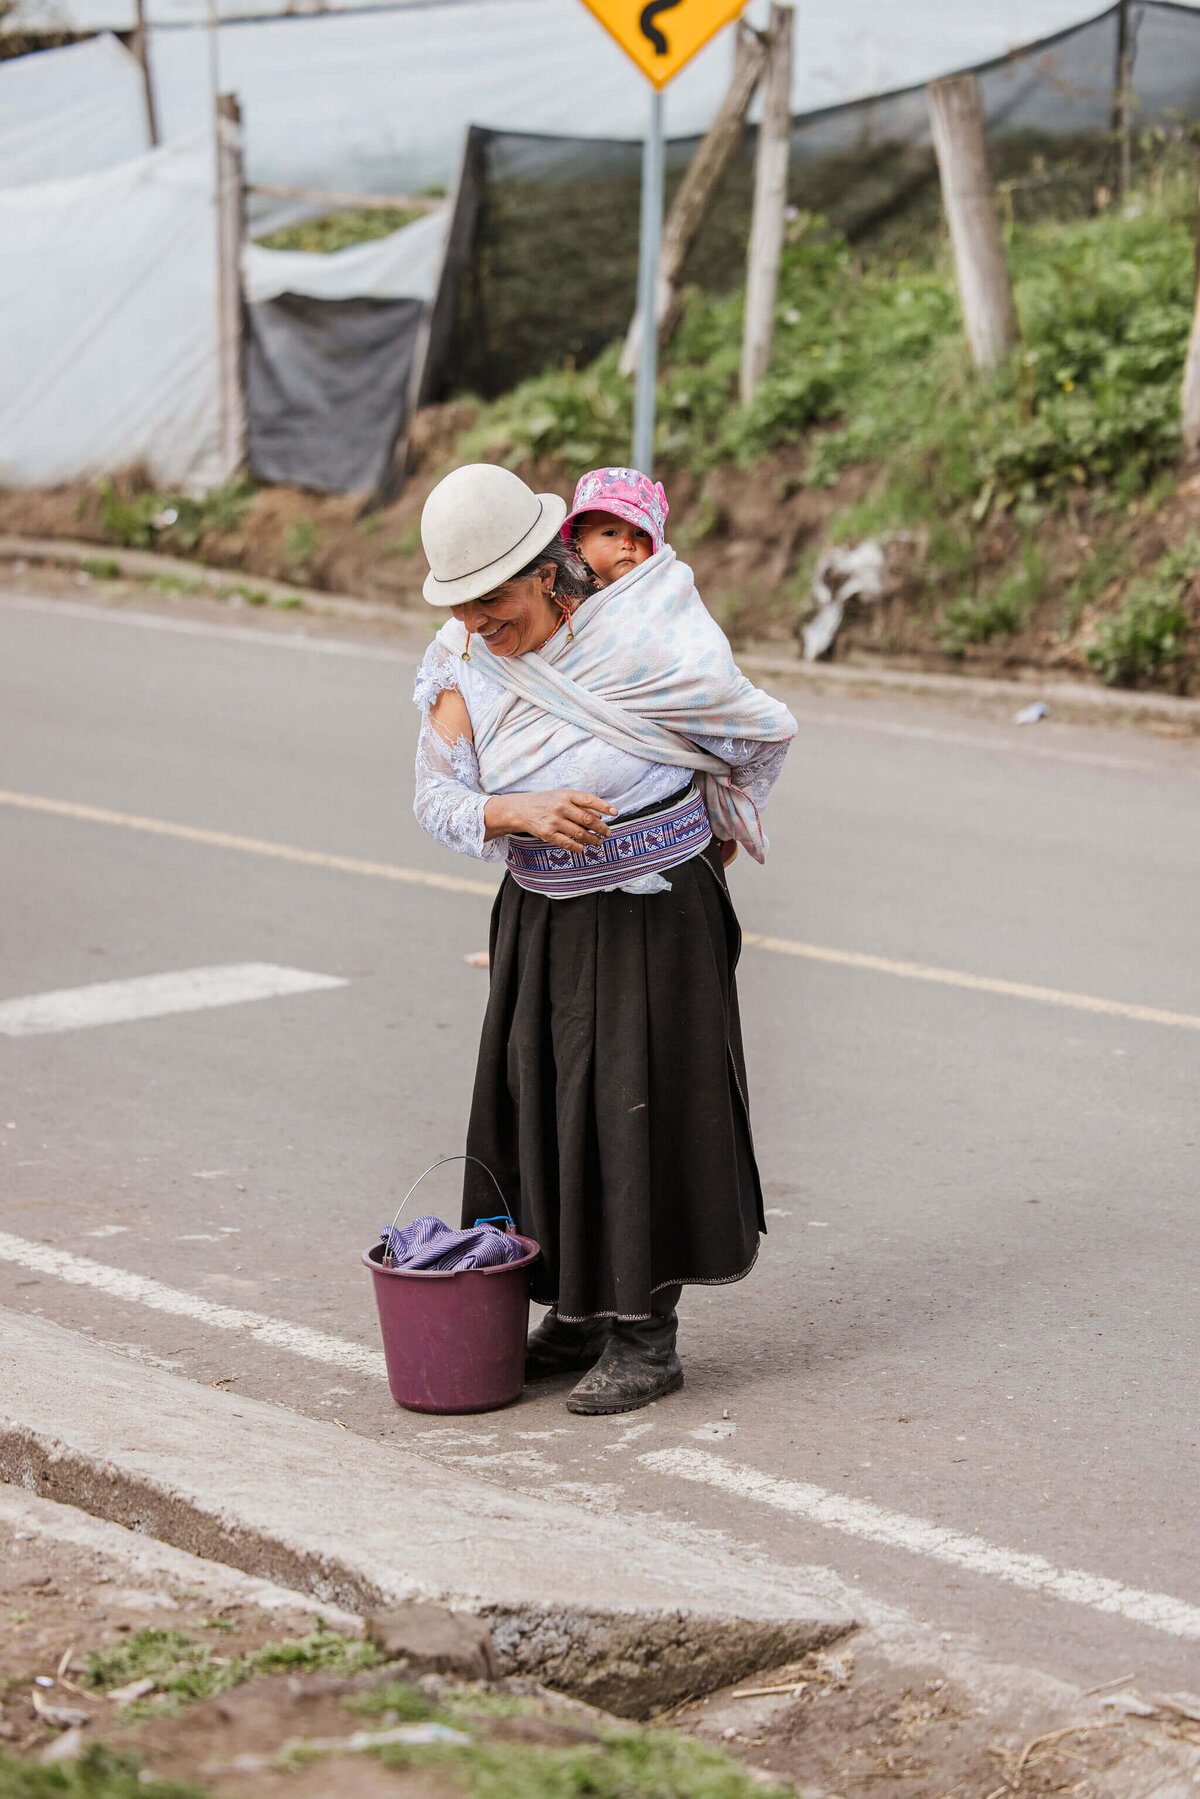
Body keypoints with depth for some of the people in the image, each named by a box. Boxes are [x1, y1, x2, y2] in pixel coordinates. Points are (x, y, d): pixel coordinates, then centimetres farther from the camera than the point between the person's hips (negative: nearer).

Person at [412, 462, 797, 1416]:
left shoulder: (647, 647, -20)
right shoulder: (462, 665, -6)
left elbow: (767, 731, -5)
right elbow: (439, 797, -5)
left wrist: (713, 832, 10)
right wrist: (520, 813, -25)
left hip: (655, 914, -5)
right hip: (541, 916, 5)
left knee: (637, 1110, -3)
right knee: (538, 1103, 9)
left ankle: (645, 1337, 8)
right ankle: (577, 1314, 24)